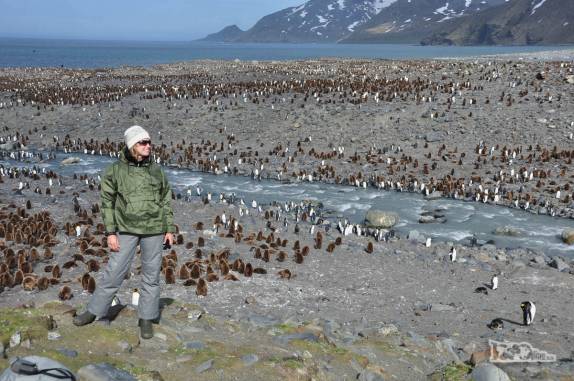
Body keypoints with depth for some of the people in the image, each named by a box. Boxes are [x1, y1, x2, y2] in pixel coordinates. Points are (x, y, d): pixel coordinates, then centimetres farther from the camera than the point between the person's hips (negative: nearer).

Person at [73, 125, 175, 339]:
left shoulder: (156, 170, 6)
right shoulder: (115, 171, -2)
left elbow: (166, 201, 11)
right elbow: (107, 202, -1)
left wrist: (170, 229, 7)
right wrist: (110, 233, -7)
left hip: (154, 229, 2)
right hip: (126, 229, -2)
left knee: (151, 275, 5)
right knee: (114, 271, 1)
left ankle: (147, 320, 16)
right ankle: (94, 311, 18)